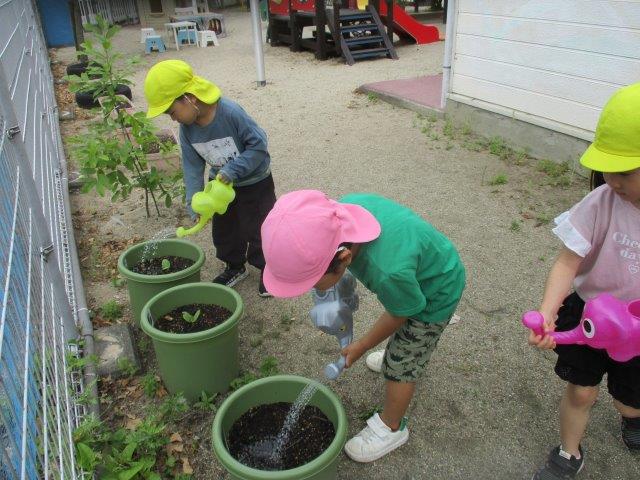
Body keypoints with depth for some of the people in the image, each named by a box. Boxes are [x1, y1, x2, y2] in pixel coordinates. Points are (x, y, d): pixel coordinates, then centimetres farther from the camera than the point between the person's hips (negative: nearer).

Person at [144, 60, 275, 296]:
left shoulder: (230, 112, -32)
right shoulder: (187, 128, -12)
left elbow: (258, 144, -27)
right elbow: (192, 165, -8)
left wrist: (232, 170, -31)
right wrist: (194, 202, -16)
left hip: (254, 182, -6)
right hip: (221, 184, 6)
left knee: (257, 229, 3)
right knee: (223, 230, 17)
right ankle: (235, 266, 40)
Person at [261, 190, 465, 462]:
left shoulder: (388, 272, -47)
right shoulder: (340, 210, -29)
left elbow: (399, 314, -24)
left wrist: (361, 346, -7)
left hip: (435, 294, -7)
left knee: (401, 367, 6)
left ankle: (391, 428, 29)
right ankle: (397, 354, 63)